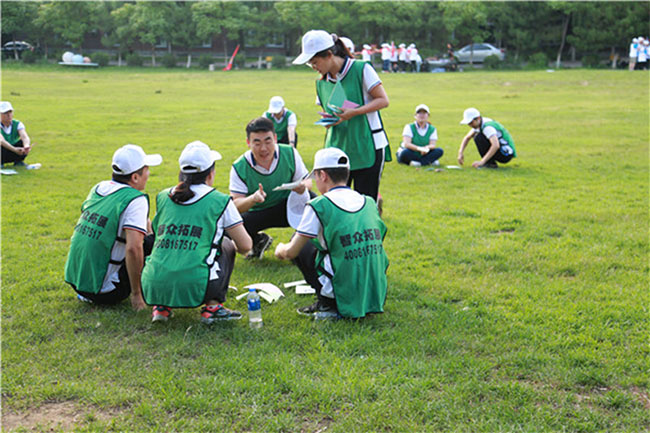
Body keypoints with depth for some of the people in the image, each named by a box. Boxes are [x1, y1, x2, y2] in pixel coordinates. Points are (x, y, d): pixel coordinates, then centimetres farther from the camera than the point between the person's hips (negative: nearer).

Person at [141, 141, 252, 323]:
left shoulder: (162, 197, 14)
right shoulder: (220, 201, 3)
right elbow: (245, 246, 7)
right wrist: (234, 246, 32)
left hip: (153, 287, 4)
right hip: (194, 289, -4)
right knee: (226, 245, 22)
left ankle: (161, 306, 18)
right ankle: (213, 306, 11)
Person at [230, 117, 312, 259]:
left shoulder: (289, 154, -14)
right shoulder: (239, 167, -17)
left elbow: (307, 181, -4)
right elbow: (236, 204, -20)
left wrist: (303, 186, -31)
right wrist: (253, 199, -43)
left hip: (288, 209, 0)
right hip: (257, 214, 0)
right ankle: (259, 241, 9)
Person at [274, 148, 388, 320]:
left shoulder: (319, 206, -9)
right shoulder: (369, 202, 8)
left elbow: (291, 252, -4)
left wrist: (280, 250, 23)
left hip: (344, 294, -6)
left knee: (302, 244, 13)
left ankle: (328, 306, 6)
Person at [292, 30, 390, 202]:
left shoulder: (361, 69, -7)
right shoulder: (322, 81, 10)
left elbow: (383, 100, -7)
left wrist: (354, 112, -20)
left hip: (367, 147, -5)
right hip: (337, 148, 5)